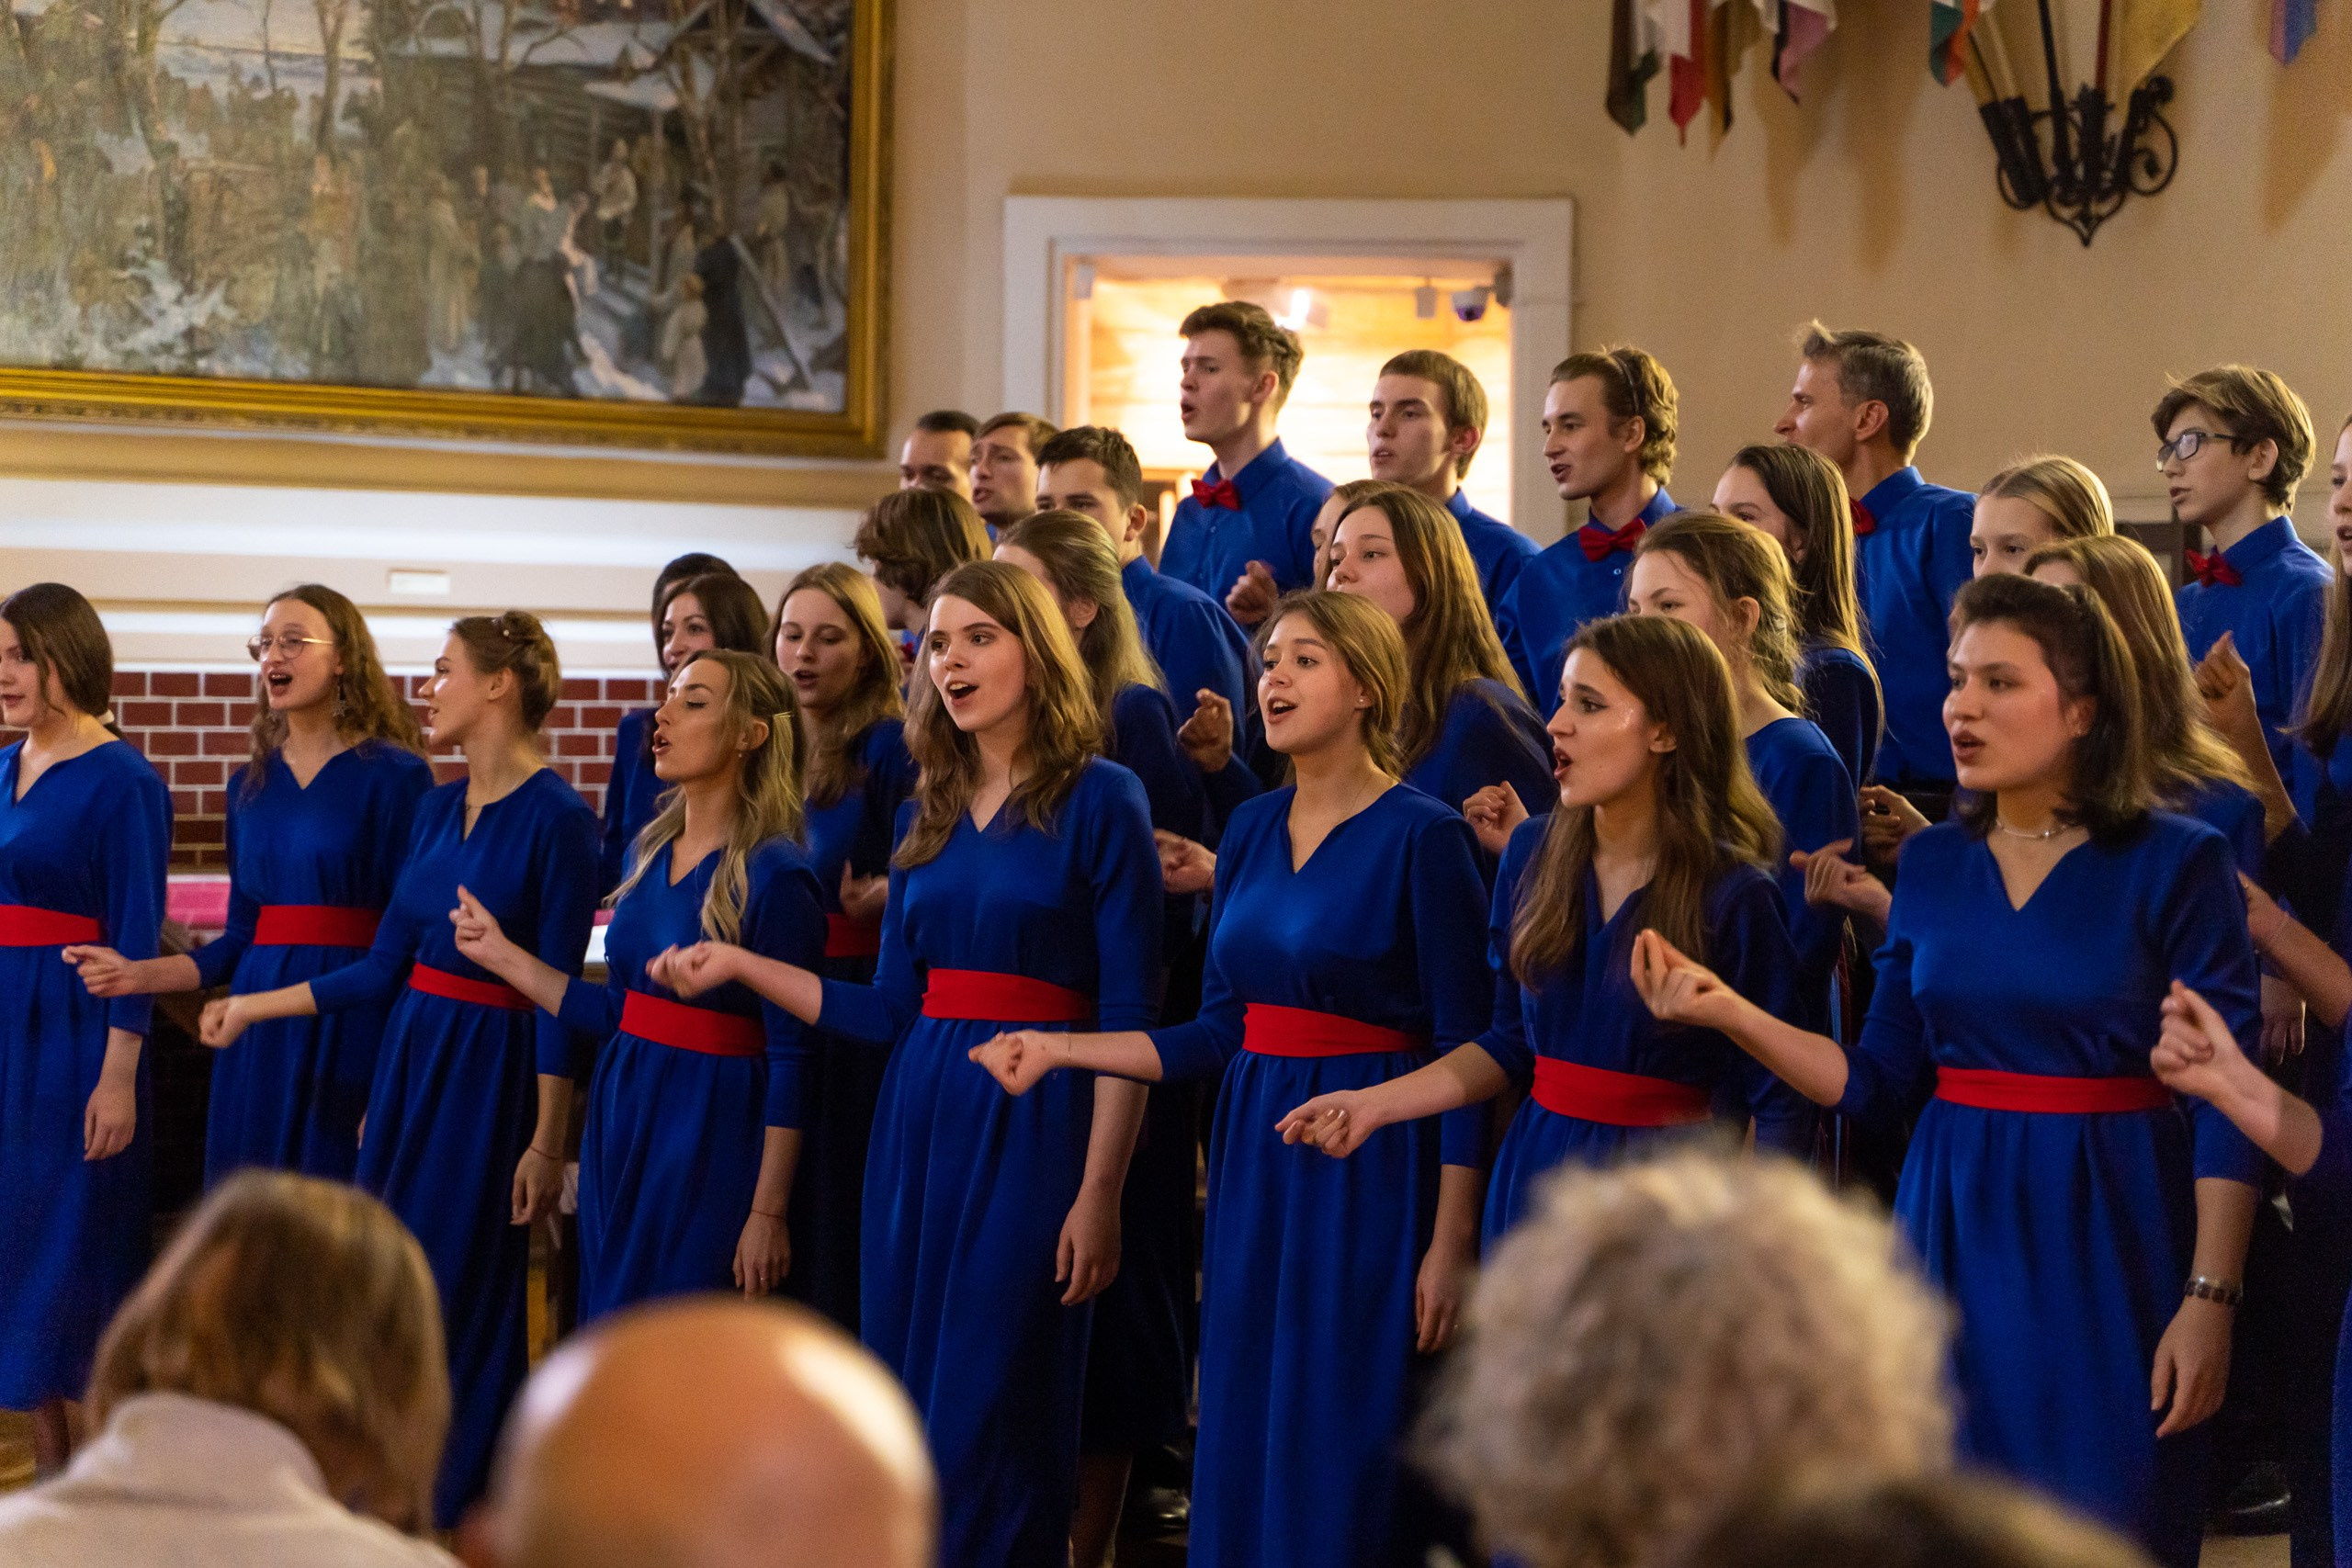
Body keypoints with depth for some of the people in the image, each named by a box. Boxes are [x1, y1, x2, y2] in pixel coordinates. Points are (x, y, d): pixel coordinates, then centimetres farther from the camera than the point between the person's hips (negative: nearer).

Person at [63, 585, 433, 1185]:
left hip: (351, 1028, -5)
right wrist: (141, 976, 1)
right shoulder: (251, 785, 13)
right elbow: (242, 936, 16)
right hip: (259, 1039, 5)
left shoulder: (394, 775, -5)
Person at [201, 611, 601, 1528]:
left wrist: (546, 1143, -15)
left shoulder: (556, 818, -13)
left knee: (463, 1301, 0)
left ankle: (453, 1512, 14)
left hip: (491, 1070, -7)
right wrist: (253, 1005, 15)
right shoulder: (438, 807, 9)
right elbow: (383, 969, 13)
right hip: (409, 1056, 7)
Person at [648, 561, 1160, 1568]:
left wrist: (1100, 1194, -15)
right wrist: (740, 965, 8)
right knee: (903, 1396, 7)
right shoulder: (928, 814, 14)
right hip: (918, 1120, 6)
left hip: (1036, 1122, -6)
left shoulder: (1099, 800, -5)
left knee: (987, 1409, -5)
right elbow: (889, 1010, 14)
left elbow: (1128, 1019, -9)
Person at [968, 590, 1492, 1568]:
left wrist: (1452, 1241, -14)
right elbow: (1218, 1034, 13)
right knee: (1242, 1441, 9)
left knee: (1336, 1452, -3)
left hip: (1367, 1169, -6)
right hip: (1253, 1156, 7)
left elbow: (1463, 1047, -10)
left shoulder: (1422, 836, -9)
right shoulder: (1251, 829, 11)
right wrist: (1060, 1051, 4)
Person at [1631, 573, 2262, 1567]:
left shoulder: (2174, 864, -7)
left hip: (2109, 1232, -4)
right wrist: (1727, 1011, -5)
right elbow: (1880, 1082, 7)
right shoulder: (1933, 865, 7)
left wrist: (2209, 1299, -14)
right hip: (1952, 1231, 4)